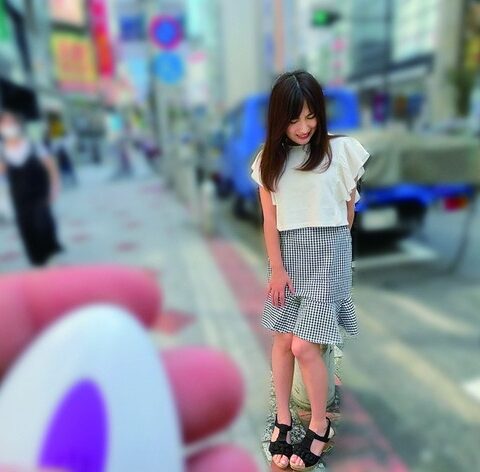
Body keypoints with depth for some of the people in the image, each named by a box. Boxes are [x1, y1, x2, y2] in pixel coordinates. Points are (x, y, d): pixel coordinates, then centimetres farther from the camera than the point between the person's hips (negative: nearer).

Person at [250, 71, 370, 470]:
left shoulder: (340, 150, -4)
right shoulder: (270, 159, 5)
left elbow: (349, 206, 6)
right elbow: (270, 219, 2)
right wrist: (278, 268, -2)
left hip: (327, 253, -3)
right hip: (286, 254, 4)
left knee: (304, 345, -6)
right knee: (282, 339, 7)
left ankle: (321, 426, 18)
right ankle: (283, 419, 27)